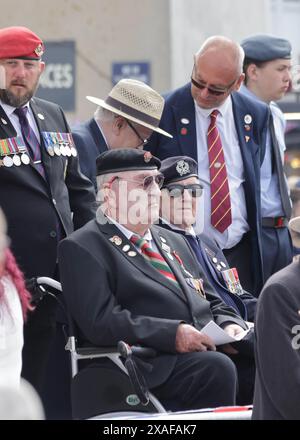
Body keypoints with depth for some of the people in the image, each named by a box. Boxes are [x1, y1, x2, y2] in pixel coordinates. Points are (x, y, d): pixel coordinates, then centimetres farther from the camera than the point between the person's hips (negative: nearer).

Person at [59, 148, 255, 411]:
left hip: (212, 351, 7)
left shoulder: (174, 242, 28)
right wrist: (172, 334, -20)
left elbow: (213, 304, 30)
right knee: (217, 368, -34)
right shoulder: (81, 249, 2)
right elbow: (99, 321, -11)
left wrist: (231, 326, 5)